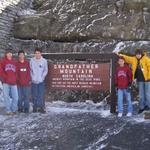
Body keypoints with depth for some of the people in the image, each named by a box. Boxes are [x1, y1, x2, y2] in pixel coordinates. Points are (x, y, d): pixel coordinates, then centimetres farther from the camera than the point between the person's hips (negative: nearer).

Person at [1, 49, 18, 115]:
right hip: (6, 82, -3)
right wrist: (5, 78, -9)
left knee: (15, 97, 1)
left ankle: (14, 109, 15)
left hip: (13, 83, 3)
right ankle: (8, 110, 9)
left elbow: (16, 71, 14)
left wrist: (15, 78, 1)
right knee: (6, 96, 1)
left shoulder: (14, 62, 14)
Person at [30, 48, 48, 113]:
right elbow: (30, 70, 7)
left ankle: (41, 107, 5)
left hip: (41, 81, -1)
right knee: (34, 95, 5)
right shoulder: (32, 60, 2)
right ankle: (35, 107, 15)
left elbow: (46, 70, 4)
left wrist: (42, 77, -6)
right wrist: (32, 77, -3)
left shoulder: (44, 61, -1)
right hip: (34, 81, 1)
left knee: (41, 95, -3)